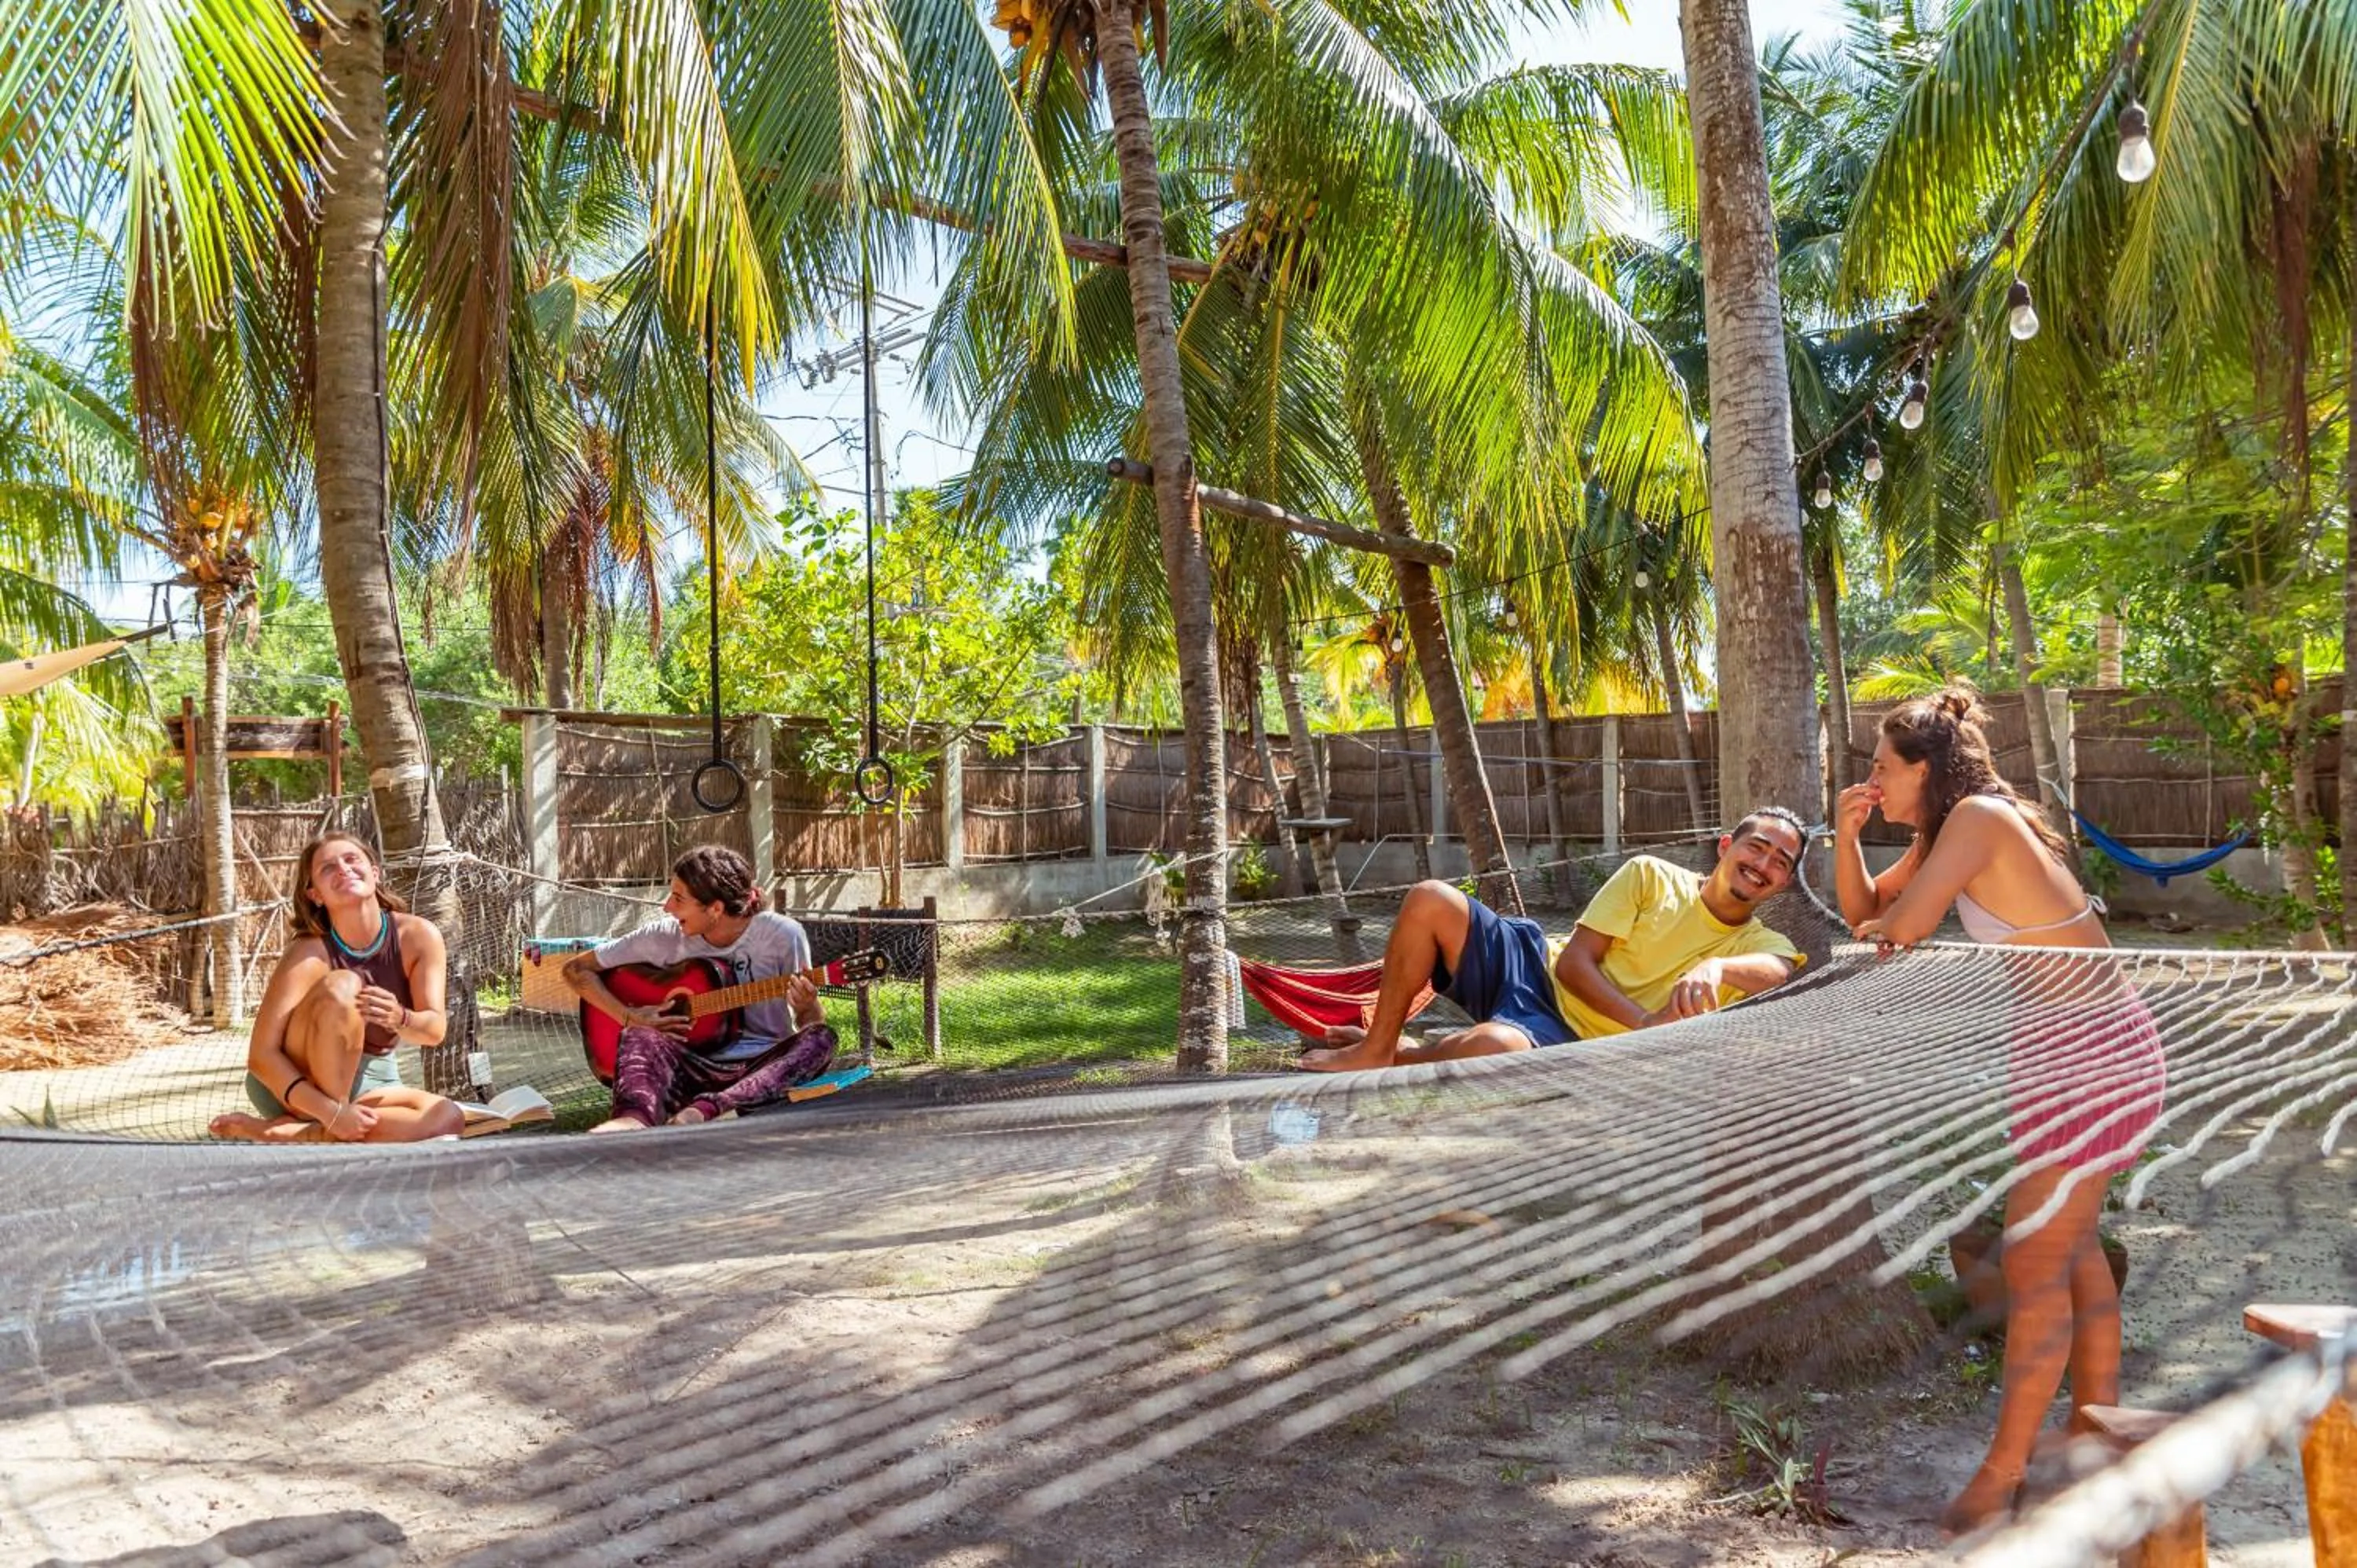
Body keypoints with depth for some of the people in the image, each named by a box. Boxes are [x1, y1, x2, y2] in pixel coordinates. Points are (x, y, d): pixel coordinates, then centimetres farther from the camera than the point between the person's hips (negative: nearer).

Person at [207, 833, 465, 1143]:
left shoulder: (418, 935, -12)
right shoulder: (310, 953, -20)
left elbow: (435, 1030, -11)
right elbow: (262, 1055, -24)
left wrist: (399, 1018, -35)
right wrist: (330, 1111, -35)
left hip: (369, 1084, 4)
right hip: (294, 1084, -4)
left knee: (447, 1118, -28)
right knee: (341, 986, -31)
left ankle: (281, 1132, -20)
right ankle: (328, 1138, -23)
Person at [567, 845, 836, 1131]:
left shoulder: (782, 934, -4)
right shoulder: (665, 937, 1)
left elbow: (813, 1023, 2)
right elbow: (576, 969, 9)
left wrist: (806, 1008, -23)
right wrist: (630, 1017, -7)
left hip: (765, 1067, -1)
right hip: (695, 1067, 1)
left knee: (820, 1038, -32)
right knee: (640, 1036, -27)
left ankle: (702, 1111, -51)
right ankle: (634, 1120, -60)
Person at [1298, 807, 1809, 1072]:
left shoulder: (1760, 946, 1)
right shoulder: (1650, 876, 0)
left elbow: (1783, 972, -26)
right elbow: (1574, 961, -6)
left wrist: (1717, 967, -44)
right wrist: (1645, 1021, -21)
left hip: (1569, 1040, -2)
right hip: (1534, 970, 2)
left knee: (1495, 1045, -39)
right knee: (1431, 900, -22)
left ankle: (1392, 1059, -5)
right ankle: (1378, 1044, -4)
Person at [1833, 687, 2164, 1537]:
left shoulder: (1979, 815, -18)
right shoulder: (1943, 832, 10)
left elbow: (1898, 929, -23)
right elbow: (1864, 911, 15)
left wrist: (1873, 929, 0)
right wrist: (1846, 836, -1)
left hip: (2088, 1054, -10)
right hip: (2075, 1051, 10)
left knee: (2034, 1264, -4)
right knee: (2071, 1247, 20)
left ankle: (2004, 1470, 6)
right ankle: (2098, 1428, 34)